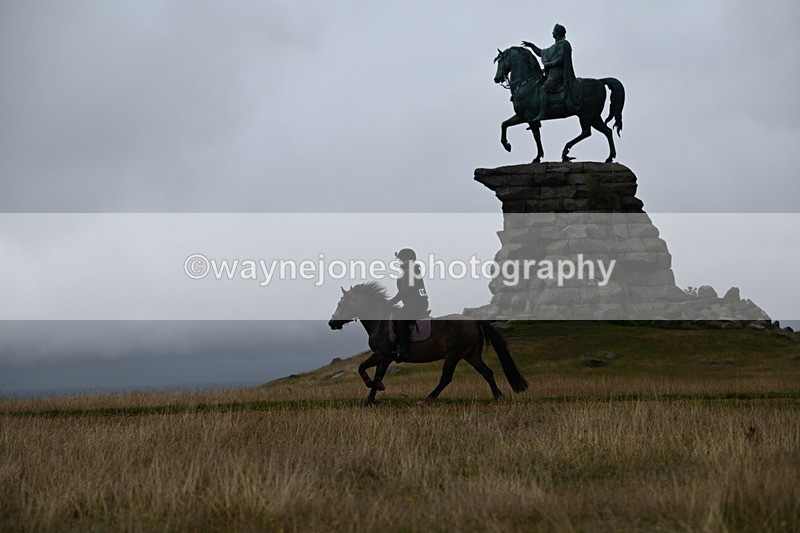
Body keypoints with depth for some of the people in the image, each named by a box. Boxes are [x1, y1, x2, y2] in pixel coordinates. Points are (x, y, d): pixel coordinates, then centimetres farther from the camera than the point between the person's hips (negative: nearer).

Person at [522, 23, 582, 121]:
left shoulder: (563, 44, -5)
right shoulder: (556, 46, 25)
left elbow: (560, 60, -16)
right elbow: (542, 53, 35)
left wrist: (548, 64, -12)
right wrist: (531, 45, 30)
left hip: (557, 73, -11)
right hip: (552, 74, 11)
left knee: (543, 89, -25)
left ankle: (542, 114, -38)